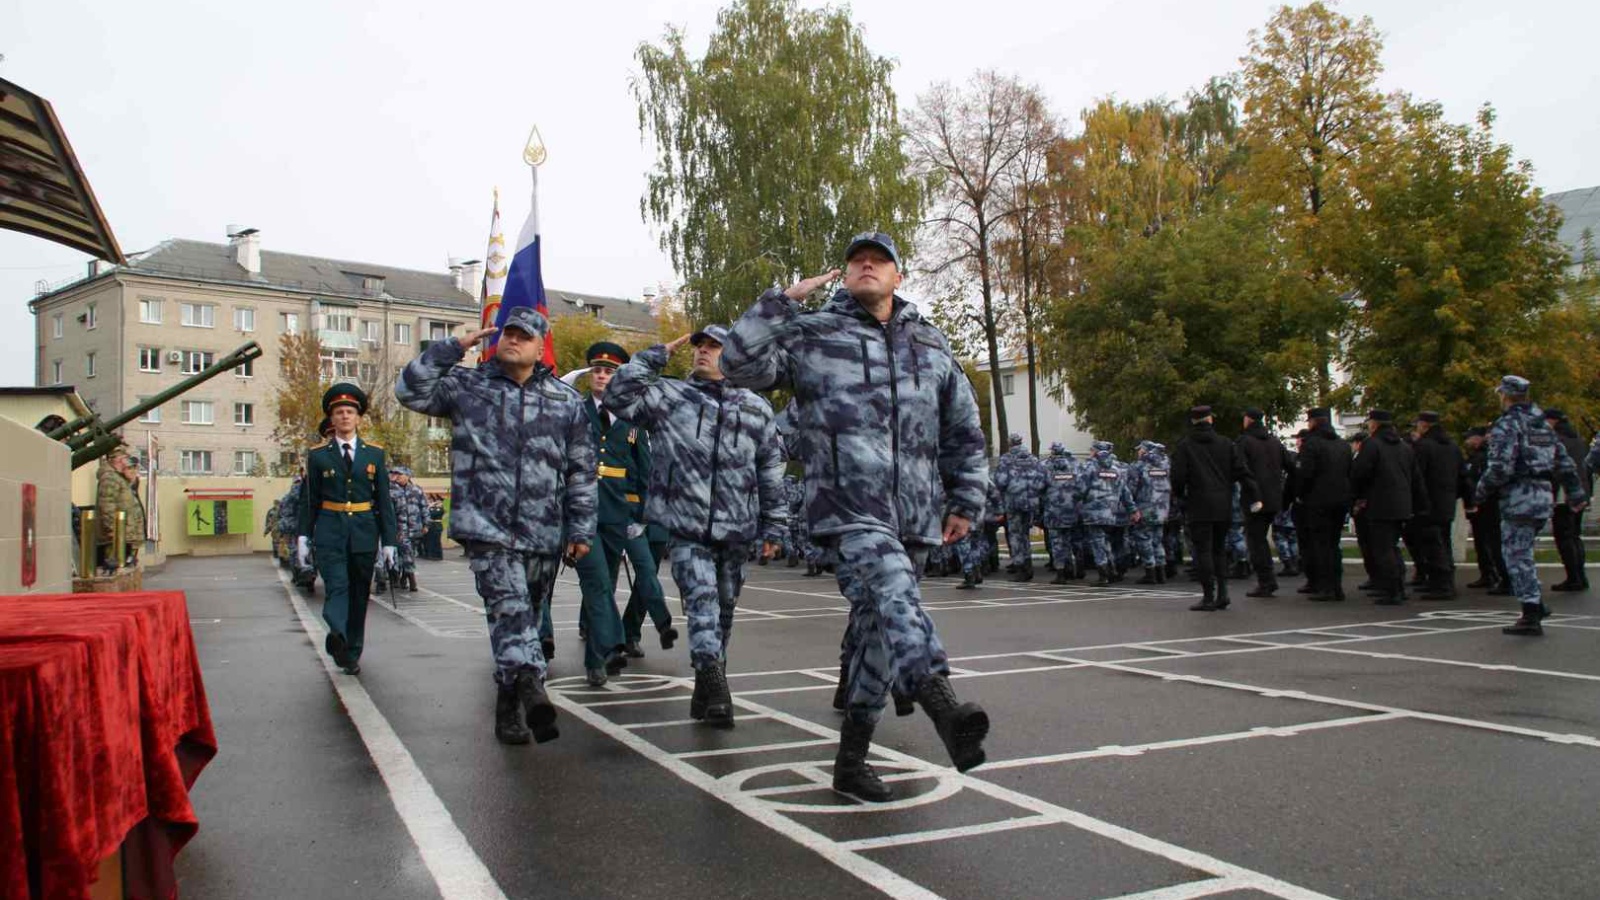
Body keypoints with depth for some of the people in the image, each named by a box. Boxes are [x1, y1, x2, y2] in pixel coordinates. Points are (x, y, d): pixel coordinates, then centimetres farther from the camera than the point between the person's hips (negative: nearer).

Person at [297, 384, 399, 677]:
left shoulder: (375, 454, 7)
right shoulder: (318, 455, 5)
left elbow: (384, 501, 6)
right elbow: (310, 501, 7)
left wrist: (388, 541, 2)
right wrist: (304, 536, 0)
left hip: (364, 534, 2)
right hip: (330, 534, -1)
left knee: (359, 594, 6)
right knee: (337, 587, -18)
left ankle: (352, 654, 15)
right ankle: (337, 636, -37)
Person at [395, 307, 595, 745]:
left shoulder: (567, 401, 10)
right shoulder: (468, 386, 9)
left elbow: (581, 471, 10)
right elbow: (410, 390, 0)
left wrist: (581, 529, 5)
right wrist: (452, 347, -2)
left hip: (543, 533, 3)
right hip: (486, 526, -3)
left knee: (525, 616, 12)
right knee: (510, 608, -19)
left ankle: (510, 706, 24)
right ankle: (530, 687, -34)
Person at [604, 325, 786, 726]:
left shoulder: (756, 409, 10)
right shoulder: (669, 395, 5)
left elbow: (771, 471, 12)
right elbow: (619, 396, -9)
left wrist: (773, 527, 10)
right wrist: (656, 355, -4)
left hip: (735, 531, 3)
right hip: (686, 528, -3)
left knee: (723, 609, 13)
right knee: (701, 600, -17)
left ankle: (706, 690, 27)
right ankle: (715, 683, -21)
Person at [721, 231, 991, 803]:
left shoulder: (932, 346, 20)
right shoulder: (813, 334, 8)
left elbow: (965, 431, 23)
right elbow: (740, 364, -5)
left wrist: (965, 501, 18)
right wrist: (784, 301, -7)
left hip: (916, 514, 5)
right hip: (850, 505, -5)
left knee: (880, 627, 9)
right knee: (895, 596, -30)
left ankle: (852, 759, 20)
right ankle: (942, 705, -47)